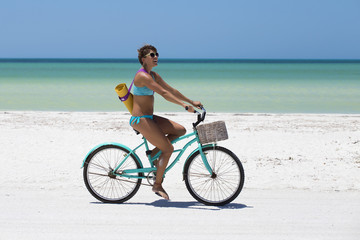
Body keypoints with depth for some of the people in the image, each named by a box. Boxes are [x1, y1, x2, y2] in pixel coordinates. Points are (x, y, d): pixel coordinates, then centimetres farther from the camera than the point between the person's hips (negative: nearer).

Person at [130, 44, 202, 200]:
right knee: (168, 149, -9)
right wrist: (184, 105, -32)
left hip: (149, 117, 9)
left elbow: (171, 90, 15)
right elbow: (164, 93, -26)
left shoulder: (153, 75, 13)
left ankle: (154, 153, 12)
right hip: (140, 119, -9)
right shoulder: (142, 76, -17)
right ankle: (157, 185, 3)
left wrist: (192, 102, 12)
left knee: (181, 131, 5)